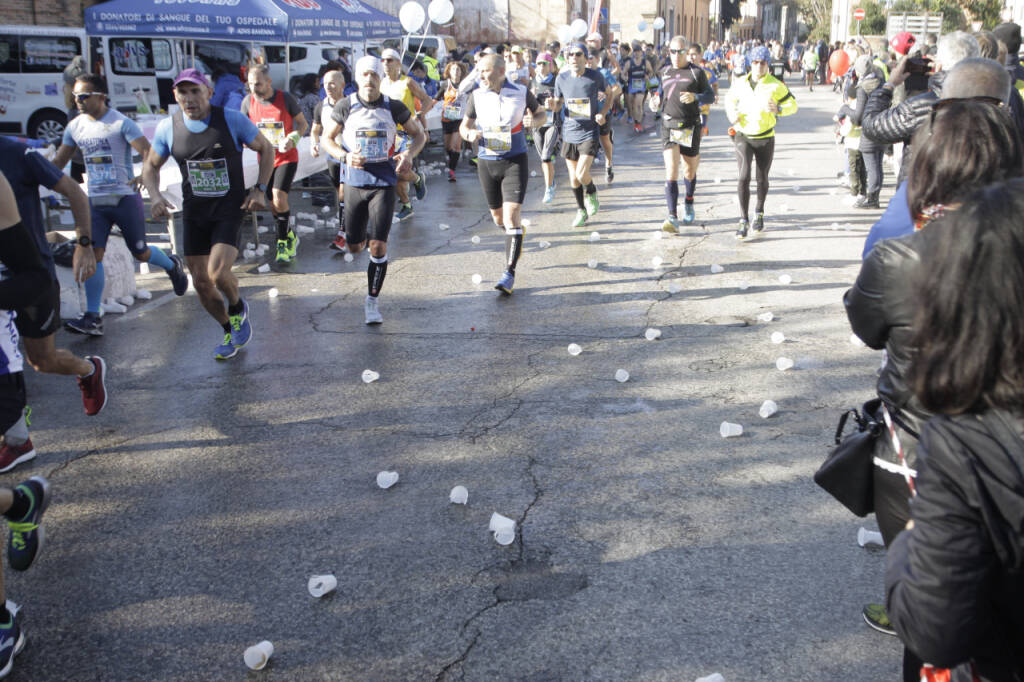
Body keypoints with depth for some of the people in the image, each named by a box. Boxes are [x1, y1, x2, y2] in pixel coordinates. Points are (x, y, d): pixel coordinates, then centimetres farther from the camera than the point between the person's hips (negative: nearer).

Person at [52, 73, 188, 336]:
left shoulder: (120, 123, -9)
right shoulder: (75, 127, 8)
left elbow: (150, 153, -17)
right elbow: (58, 161, 16)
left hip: (125, 198, -4)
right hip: (95, 200, 4)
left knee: (141, 253, 6)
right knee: (92, 253, -9)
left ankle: (172, 265, 41)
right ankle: (92, 318, -9)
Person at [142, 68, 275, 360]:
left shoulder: (233, 120, -10)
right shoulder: (168, 127, -2)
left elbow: (266, 149, 3)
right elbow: (151, 165, 12)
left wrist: (260, 189, -6)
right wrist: (155, 195, -7)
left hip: (230, 208, -4)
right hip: (194, 213, 4)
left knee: (218, 273, -22)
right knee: (201, 282, 5)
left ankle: (238, 309, 13)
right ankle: (229, 331, 30)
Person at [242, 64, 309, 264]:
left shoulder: (285, 98, -9)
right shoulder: (248, 102, -1)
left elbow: (303, 123, 1)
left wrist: (293, 139, -18)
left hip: (287, 158, -4)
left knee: (279, 198, -20)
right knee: (274, 205, 8)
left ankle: (283, 240, -4)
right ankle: (289, 237, 30)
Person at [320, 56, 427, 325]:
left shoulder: (394, 107, -2)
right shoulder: (345, 106, -2)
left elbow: (419, 134, 11)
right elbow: (328, 138, 8)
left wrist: (408, 154, -9)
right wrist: (345, 156, -12)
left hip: (384, 182, -1)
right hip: (355, 181, 1)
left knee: (378, 246, -10)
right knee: (355, 247, 10)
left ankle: (372, 301, 5)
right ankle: (365, 233, 49)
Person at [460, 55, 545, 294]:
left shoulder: (522, 93, -5)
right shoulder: (477, 95, 0)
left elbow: (541, 113, 11)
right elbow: (464, 125, 9)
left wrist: (533, 121, -13)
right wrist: (469, 133, -16)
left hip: (515, 161, -3)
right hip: (487, 163, 3)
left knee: (511, 215, -15)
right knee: (498, 218, 14)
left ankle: (509, 273, -13)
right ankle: (516, 234, 50)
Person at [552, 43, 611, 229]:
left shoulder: (596, 77, -7)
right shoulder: (562, 78, -1)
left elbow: (609, 93, 11)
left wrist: (603, 113, -5)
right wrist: (550, 104, -13)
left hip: (589, 134, -3)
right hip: (569, 134, 3)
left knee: (582, 174, -16)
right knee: (573, 178, 8)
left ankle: (592, 194, 18)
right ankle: (581, 210, 30)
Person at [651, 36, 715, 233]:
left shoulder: (697, 72, 0)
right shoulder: (665, 73, 11)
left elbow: (710, 96, 0)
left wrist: (695, 97, -20)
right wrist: (657, 101, 5)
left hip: (690, 128, -1)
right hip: (668, 127, 2)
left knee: (689, 171, 12)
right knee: (671, 172, -12)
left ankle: (688, 203, 41)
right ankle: (673, 218, -18)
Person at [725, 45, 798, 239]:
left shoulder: (776, 86, -7)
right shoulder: (741, 83, 0)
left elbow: (792, 105, 0)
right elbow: (730, 99, 18)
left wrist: (778, 109, -21)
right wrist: (731, 113, -3)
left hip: (766, 138, 0)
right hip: (743, 136, 0)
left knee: (762, 178, 12)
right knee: (744, 177, -14)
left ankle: (759, 213, 37)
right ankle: (744, 220, -8)